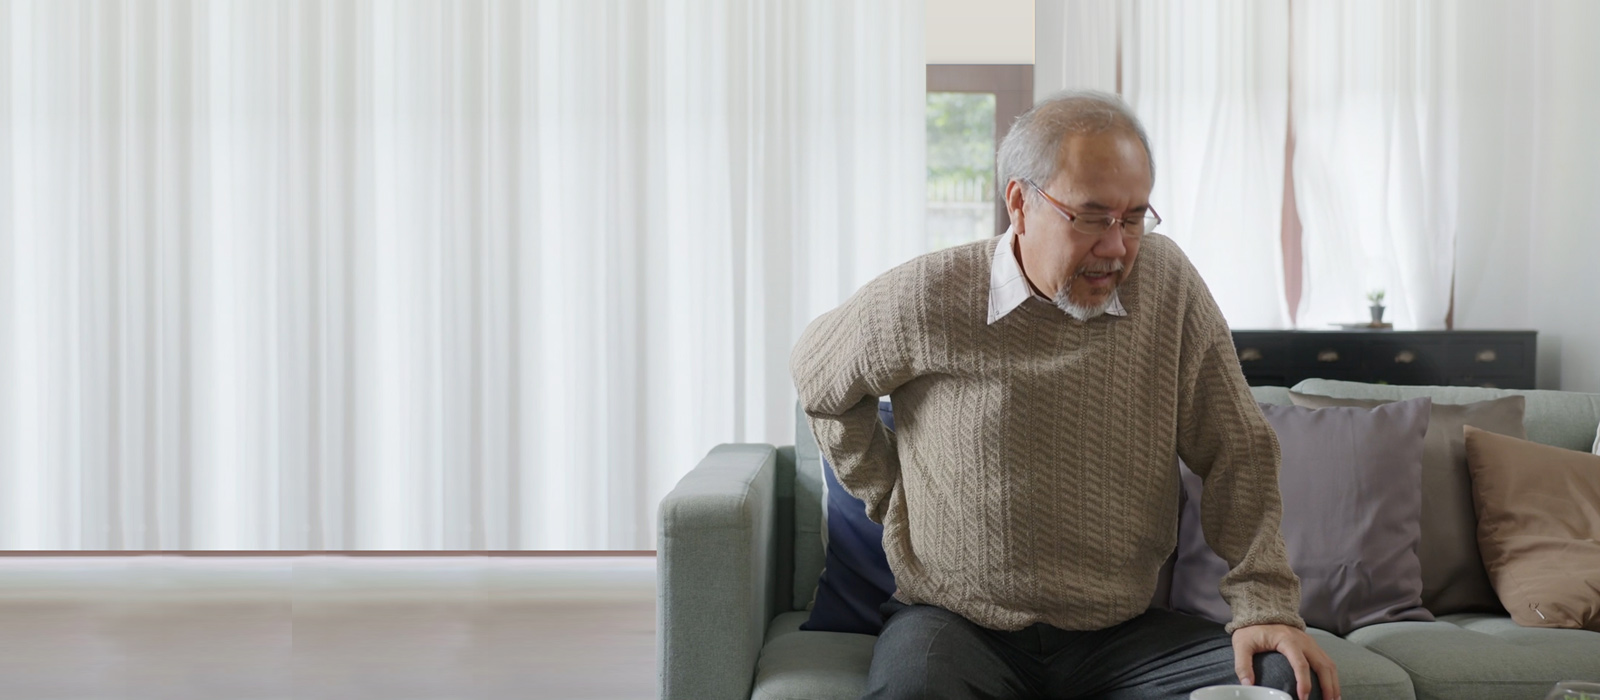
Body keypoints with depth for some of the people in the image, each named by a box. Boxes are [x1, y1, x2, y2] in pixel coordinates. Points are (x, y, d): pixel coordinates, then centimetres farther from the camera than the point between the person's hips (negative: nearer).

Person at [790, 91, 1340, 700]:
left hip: (1121, 631, 3)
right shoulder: (924, 300, -7)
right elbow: (818, 379, 14)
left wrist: (1265, 605, -7)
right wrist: (890, 498, 11)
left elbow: (1238, 452, 2)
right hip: (955, 623, -3)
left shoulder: (1166, 280, -1)